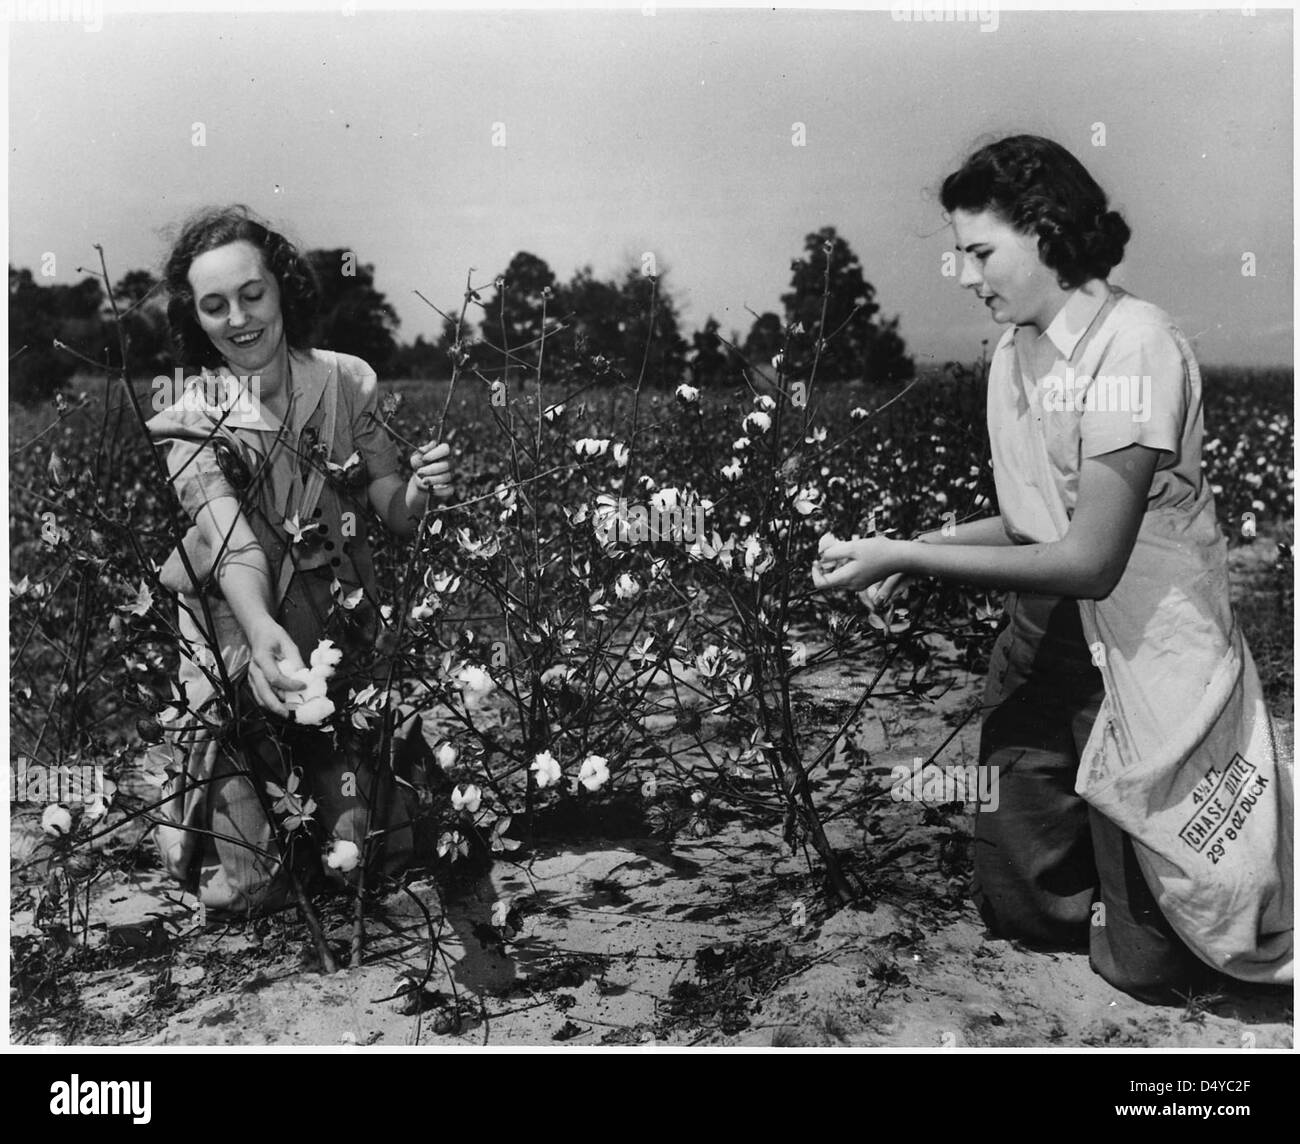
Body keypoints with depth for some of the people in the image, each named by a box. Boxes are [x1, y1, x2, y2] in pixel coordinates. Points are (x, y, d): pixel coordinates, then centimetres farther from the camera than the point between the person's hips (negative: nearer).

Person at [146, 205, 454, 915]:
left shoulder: (347, 382, -2)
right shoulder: (191, 420, -9)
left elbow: (390, 513, -1)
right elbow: (225, 531, -26)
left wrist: (420, 491, -25)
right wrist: (261, 631, -46)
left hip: (346, 651, 2)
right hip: (239, 659, -1)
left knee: (357, 861, -4)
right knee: (237, 888, -6)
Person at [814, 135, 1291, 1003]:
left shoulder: (1134, 347, -19)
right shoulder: (1013, 354, 5)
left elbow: (1091, 561, -24)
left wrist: (907, 557, -23)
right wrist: (926, 546, -6)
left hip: (1144, 657, -7)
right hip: (1040, 639, 7)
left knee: (1145, 965, 6)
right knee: (1018, 912, 12)